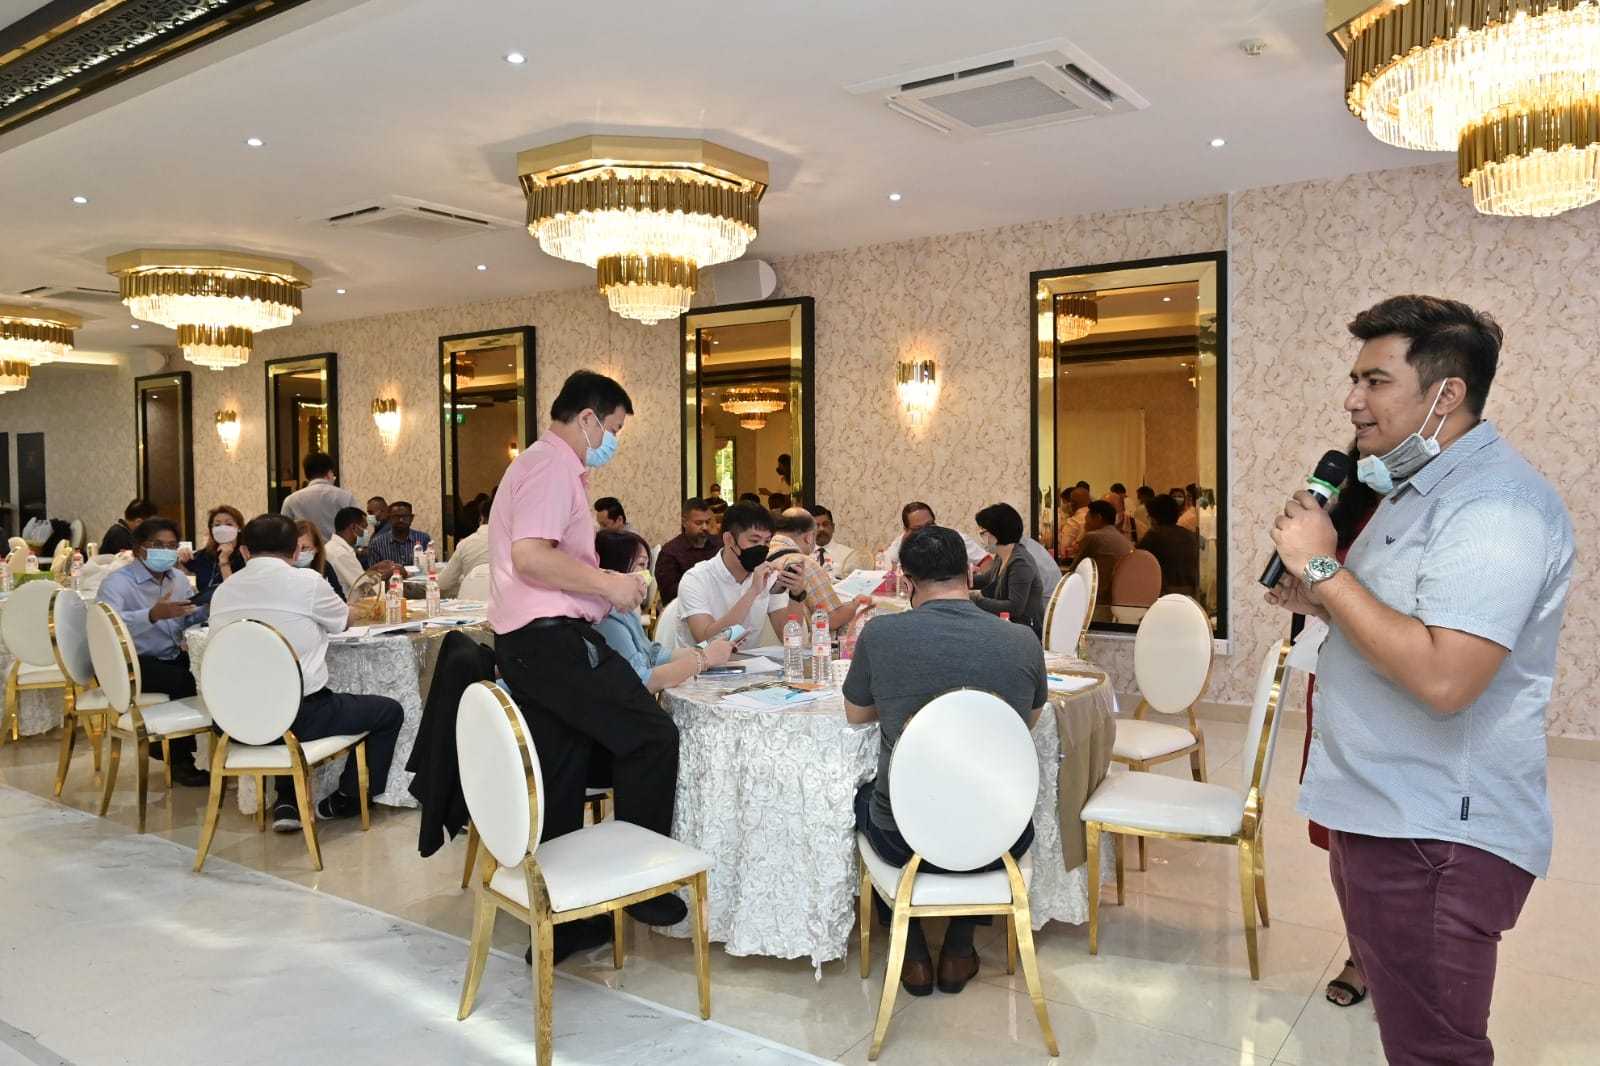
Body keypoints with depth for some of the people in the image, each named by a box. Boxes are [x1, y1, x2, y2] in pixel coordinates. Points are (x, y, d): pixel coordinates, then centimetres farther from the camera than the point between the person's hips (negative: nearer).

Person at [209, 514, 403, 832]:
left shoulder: (222, 591, 5)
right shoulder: (305, 580, -9)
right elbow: (344, 620, 11)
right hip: (299, 716, -6)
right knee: (389, 711, 15)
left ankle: (286, 800, 30)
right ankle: (349, 799, 24)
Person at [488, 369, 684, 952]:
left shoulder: (545, 464, 24)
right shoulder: (552, 465, -10)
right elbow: (530, 557, -23)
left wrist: (605, 586, 22)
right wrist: (608, 583, -15)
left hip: (524, 641, 11)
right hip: (551, 638, -11)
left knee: (559, 784, 12)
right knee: (651, 733, -6)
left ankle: (561, 923, 19)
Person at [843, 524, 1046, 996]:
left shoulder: (879, 634, -13)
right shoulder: (1023, 642, -8)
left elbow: (856, 715, 7)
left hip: (905, 842, -1)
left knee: (865, 796, 33)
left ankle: (914, 956, 30)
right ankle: (958, 951, 34)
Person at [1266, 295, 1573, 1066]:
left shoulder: (1496, 503, -20)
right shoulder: (1420, 485, 13)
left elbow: (1442, 677, -31)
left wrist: (1323, 567, -23)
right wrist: (1321, 601, 6)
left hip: (1437, 836, -10)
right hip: (1382, 815, 10)